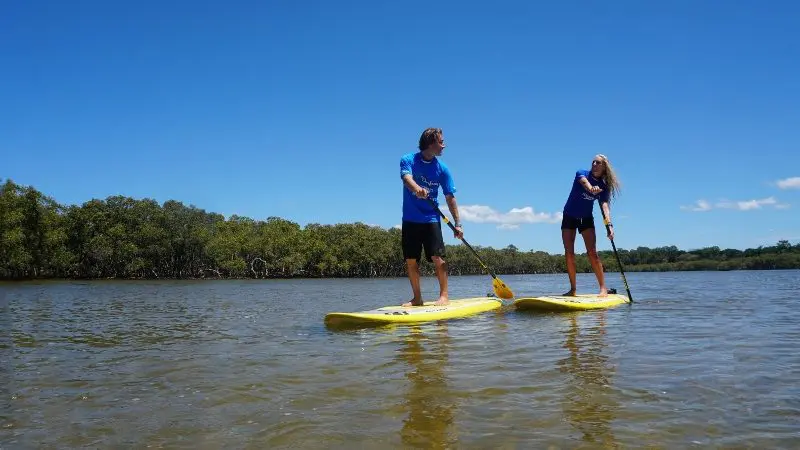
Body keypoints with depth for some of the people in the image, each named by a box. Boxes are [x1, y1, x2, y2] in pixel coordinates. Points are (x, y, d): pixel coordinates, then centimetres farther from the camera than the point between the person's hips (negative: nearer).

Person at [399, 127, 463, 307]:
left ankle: (444, 295, -2)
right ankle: (417, 298, 12)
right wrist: (417, 189, -48)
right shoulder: (408, 160, -4)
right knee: (410, 260, 2)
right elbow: (406, 177, -25)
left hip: (431, 219, 0)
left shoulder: (442, 168, 0)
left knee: (437, 257, -11)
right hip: (410, 219, 0)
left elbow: (450, 197, 1)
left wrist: (457, 224, -5)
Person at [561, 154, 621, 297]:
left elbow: (604, 205, -19)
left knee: (592, 253, -13)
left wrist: (609, 224, -37)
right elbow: (584, 182, -34)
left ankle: (603, 288, -10)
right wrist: (591, 188, -60)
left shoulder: (603, 186, -6)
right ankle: (573, 289, 3)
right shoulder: (582, 174, -10)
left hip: (586, 219, 0)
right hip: (569, 217, 0)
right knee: (569, 253, -5)